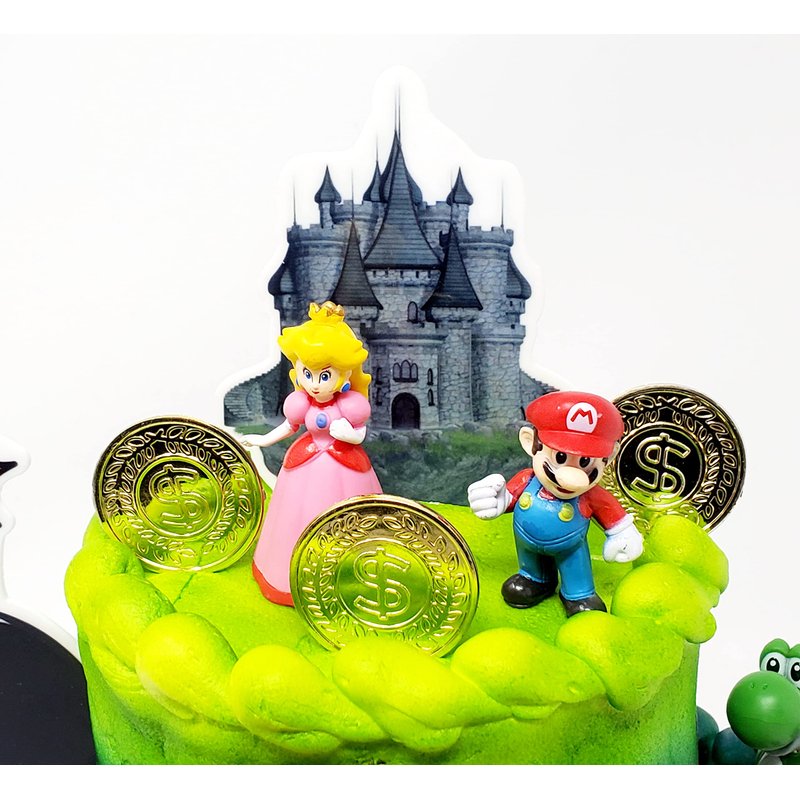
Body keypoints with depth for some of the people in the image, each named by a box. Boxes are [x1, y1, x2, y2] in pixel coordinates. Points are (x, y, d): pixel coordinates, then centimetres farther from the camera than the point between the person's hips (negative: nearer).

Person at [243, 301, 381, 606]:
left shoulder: (349, 404, -17)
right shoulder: (301, 404, -10)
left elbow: (360, 434, -9)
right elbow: (289, 426, 7)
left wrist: (346, 432, -28)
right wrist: (264, 440, 15)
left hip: (344, 466, -2)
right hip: (307, 466, 2)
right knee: (305, 519, 12)